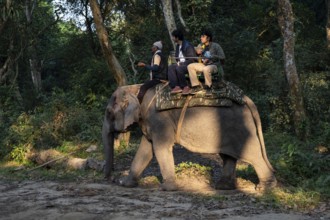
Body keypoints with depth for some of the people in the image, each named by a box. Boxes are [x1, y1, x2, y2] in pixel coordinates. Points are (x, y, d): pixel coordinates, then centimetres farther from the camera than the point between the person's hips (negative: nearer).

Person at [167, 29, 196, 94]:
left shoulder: (188, 46, -14)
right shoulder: (178, 46, 12)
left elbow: (191, 59, -17)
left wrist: (181, 63, -18)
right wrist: (178, 62, 1)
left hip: (189, 65, -8)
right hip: (181, 64, 8)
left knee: (178, 68, -35)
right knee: (170, 67, -19)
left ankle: (185, 86, -18)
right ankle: (176, 86, -27)